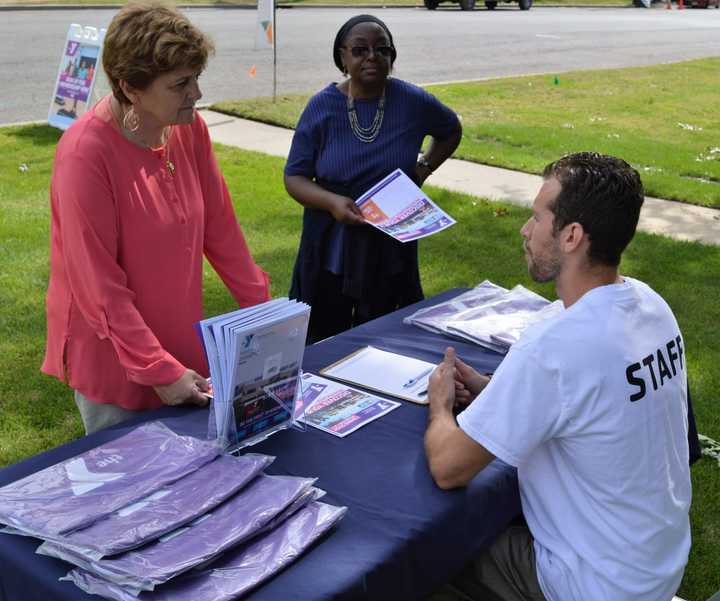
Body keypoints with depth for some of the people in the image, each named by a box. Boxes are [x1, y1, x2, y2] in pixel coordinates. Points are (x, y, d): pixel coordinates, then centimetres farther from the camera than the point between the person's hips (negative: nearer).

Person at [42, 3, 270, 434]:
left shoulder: (189, 129, -5)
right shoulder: (86, 154, -24)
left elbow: (220, 228, 3)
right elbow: (98, 285, -22)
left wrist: (264, 308, 5)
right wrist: (158, 370, -21)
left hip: (181, 344, 6)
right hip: (115, 362, -6)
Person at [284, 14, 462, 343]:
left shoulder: (414, 102, -6)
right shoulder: (322, 106, -8)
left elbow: (451, 131, 16)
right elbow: (294, 176, -5)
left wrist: (423, 169, -1)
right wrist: (331, 202, -24)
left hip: (391, 249, 1)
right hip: (331, 249, 0)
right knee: (323, 345, 10)